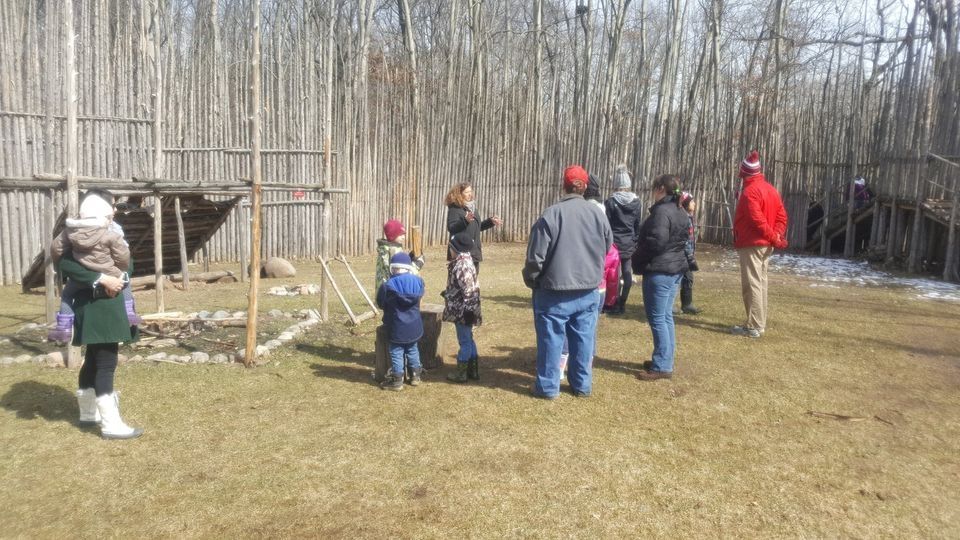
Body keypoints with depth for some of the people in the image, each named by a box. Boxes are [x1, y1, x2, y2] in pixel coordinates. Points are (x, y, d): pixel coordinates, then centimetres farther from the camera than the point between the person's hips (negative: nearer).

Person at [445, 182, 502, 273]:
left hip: (474, 252, 9)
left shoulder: (472, 206, 15)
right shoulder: (454, 209, -9)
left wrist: (491, 221, 20)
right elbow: (451, 228, -22)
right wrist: (465, 220, -35)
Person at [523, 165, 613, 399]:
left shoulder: (551, 215, -14)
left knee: (551, 338, 5)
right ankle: (582, 384, 22)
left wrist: (531, 281, 3)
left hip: (555, 291, -4)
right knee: (583, 339, 12)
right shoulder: (597, 214, 1)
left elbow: (536, 255, -12)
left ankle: (548, 386, 12)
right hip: (588, 291, 4)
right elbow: (607, 248, 14)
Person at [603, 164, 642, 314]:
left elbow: (606, 225, -9)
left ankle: (615, 305, 3)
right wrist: (635, 241, 17)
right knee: (626, 271, 9)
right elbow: (638, 224, 9)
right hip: (629, 242, 4)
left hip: (614, 242, -4)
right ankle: (622, 304, 15)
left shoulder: (611, 202, -11)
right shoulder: (636, 202, 3)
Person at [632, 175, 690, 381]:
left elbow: (656, 241, -24)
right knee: (666, 317, 16)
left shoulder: (662, 212, -17)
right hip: (676, 269, 10)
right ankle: (666, 361, 24)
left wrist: (639, 258, -7)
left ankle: (662, 367, -1)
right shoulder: (681, 213, 14)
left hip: (659, 271, -10)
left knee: (657, 319, -4)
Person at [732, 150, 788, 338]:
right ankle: (759, 323, 20)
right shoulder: (770, 188, 13)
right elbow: (782, 215, 10)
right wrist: (777, 236, 1)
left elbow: (757, 220, -22)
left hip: (751, 244, -9)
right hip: (765, 245, 9)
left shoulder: (750, 191, -15)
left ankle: (754, 327, -6)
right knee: (760, 282, 13)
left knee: (751, 284, -7)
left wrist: (774, 238, -15)